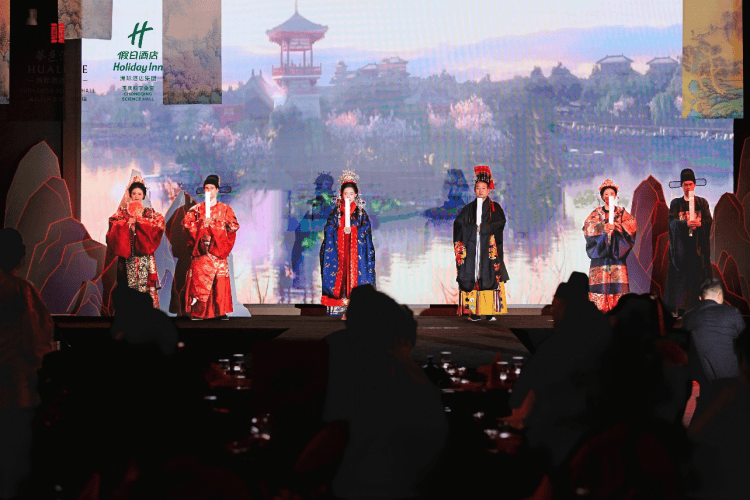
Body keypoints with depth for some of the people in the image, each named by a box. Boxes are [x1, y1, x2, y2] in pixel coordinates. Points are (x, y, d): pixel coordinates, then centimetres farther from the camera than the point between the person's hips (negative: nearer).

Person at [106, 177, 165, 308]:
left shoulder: (149, 212, 13)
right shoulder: (123, 210, 13)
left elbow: (159, 222, -5)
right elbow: (113, 223, 1)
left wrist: (139, 220, -10)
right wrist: (127, 223, -13)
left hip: (144, 251, 0)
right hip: (127, 251, 0)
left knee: (145, 277, -8)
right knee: (129, 277, -5)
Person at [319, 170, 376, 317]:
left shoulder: (361, 212, 9)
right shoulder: (336, 212, 9)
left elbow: (366, 229, 1)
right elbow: (329, 229, 2)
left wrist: (353, 230, -14)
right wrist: (342, 231, -14)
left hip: (357, 250, 0)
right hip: (339, 250, 0)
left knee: (356, 274, -7)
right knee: (341, 274, -7)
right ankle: (343, 310, -6)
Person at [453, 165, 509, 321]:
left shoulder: (495, 207, 10)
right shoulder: (468, 209, 17)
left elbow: (501, 221, -6)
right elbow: (458, 224, 9)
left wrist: (483, 227, -15)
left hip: (489, 248, -2)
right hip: (471, 247, 2)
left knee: (490, 278, -9)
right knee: (472, 278, -6)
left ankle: (491, 311, -9)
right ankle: (474, 312, -7)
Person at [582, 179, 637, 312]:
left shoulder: (622, 213, 14)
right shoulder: (596, 213, 12)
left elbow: (631, 225, -2)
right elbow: (588, 226, -4)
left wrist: (619, 227, -23)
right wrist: (603, 228, -21)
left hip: (617, 253, 0)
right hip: (600, 253, 0)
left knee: (618, 284, -8)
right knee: (599, 284, -9)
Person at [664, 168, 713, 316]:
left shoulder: (702, 203, 12)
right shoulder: (676, 203, 10)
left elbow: (708, 220, -1)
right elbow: (672, 221, -5)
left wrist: (699, 223, -23)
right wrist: (686, 223, -25)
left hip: (698, 244, 1)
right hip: (681, 244, 0)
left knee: (699, 274, -7)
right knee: (680, 275, -7)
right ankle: (679, 311, -8)